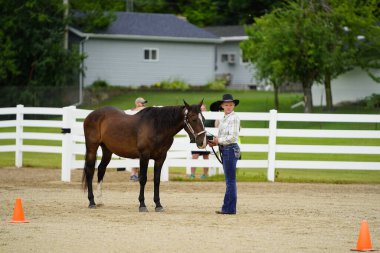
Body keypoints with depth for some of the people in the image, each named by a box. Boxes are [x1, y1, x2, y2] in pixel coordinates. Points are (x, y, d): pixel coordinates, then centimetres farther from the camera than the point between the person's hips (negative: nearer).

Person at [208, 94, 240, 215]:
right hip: (224, 150, 10)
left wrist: (219, 141, -11)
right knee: (229, 181, 12)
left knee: (230, 180, -6)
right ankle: (229, 208, 17)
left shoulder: (234, 118, -12)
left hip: (231, 149, -10)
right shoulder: (224, 118, 16)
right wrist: (215, 142, 4)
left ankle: (229, 208, -4)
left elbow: (232, 137, -19)